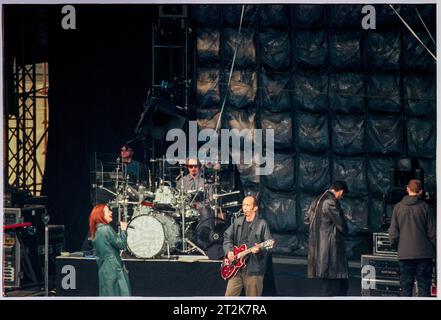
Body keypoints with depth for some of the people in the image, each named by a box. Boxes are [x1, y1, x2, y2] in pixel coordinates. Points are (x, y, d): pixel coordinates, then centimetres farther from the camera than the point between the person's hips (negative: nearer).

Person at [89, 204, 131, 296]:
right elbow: (121, 245, -12)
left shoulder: (96, 231, 13)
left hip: (103, 270, 9)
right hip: (113, 268, -9)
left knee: (106, 295, 9)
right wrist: (123, 230, -1)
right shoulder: (106, 229, -14)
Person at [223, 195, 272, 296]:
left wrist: (259, 250, -27)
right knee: (229, 295, 1)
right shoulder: (238, 222, 12)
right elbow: (227, 237, 18)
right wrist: (229, 250, 2)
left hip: (253, 269, -5)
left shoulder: (262, 224, -4)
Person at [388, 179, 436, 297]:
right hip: (424, 253, -1)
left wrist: (395, 245, 18)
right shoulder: (425, 207, -4)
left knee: (406, 288, 6)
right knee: (424, 286, 3)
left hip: (404, 253, 1)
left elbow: (393, 232, 1)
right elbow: (432, 232, -1)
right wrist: (434, 248, 13)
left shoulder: (398, 207, 0)